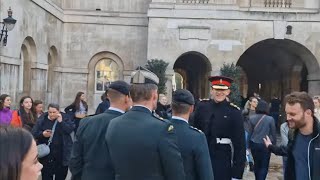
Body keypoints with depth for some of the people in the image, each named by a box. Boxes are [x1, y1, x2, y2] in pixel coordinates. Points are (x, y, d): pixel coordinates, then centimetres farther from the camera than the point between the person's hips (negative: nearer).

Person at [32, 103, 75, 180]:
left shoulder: (65, 118, 0)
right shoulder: (42, 120, 0)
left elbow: (71, 129, -12)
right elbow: (34, 133, 0)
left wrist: (61, 121, -20)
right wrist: (42, 134, -18)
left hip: (62, 154, 0)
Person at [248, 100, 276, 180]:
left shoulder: (252, 118, -4)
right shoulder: (270, 119, -10)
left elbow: (249, 132, -1)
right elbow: (273, 134, -3)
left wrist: (249, 144, 9)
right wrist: (274, 143, 10)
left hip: (254, 144, 3)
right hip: (265, 145, -3)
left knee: (256, 164, 19)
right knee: (264, 166, 5)